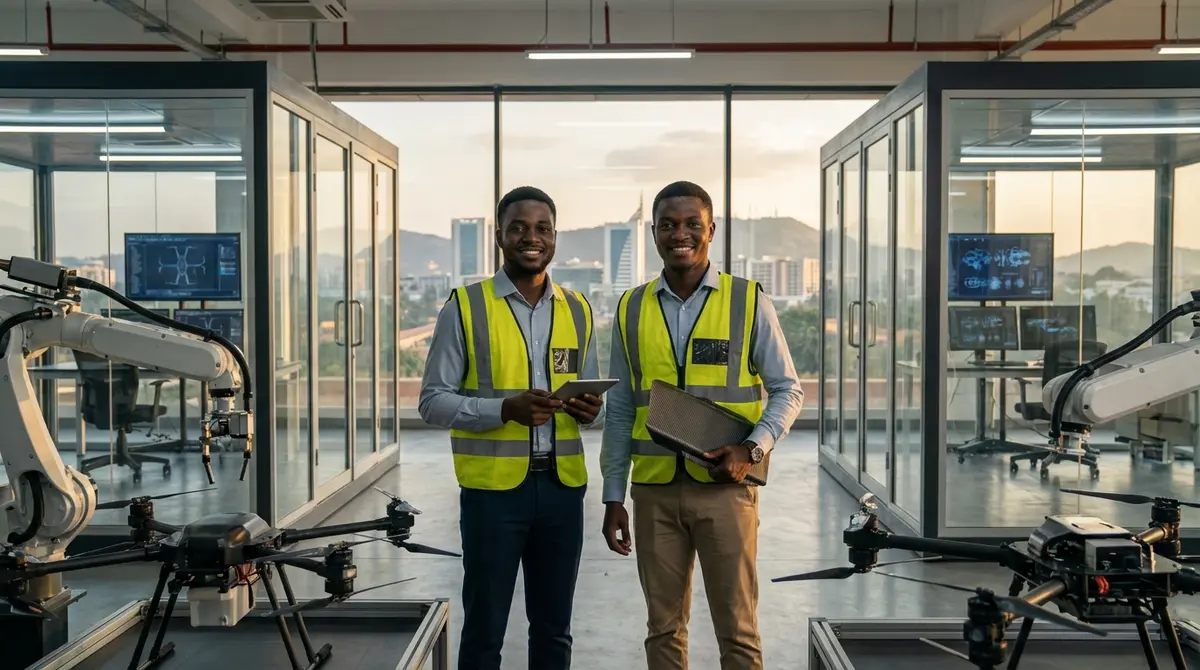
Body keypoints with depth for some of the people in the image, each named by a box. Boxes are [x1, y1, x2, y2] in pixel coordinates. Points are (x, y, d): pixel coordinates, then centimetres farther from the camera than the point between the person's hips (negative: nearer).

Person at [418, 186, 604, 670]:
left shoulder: (578, 311, 10)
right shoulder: (465, 307, -3)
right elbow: (432, 401, -5)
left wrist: (590, 409, -7)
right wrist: (504, 409, -21)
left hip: (562, 486, 4)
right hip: (493, 489, -4)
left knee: (554, 629, 15)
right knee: (484, 630, 7)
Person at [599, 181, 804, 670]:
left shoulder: (749, 302, -1)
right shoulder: (631, 309, 6)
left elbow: (787, 389, 3)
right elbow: (620, 411, 9)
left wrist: (753, 449, -14)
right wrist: (613, 496, 7)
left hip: (725, 485, -2)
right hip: (653, 489, 2)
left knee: (737, 630, 4)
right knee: (663, 627, 12)